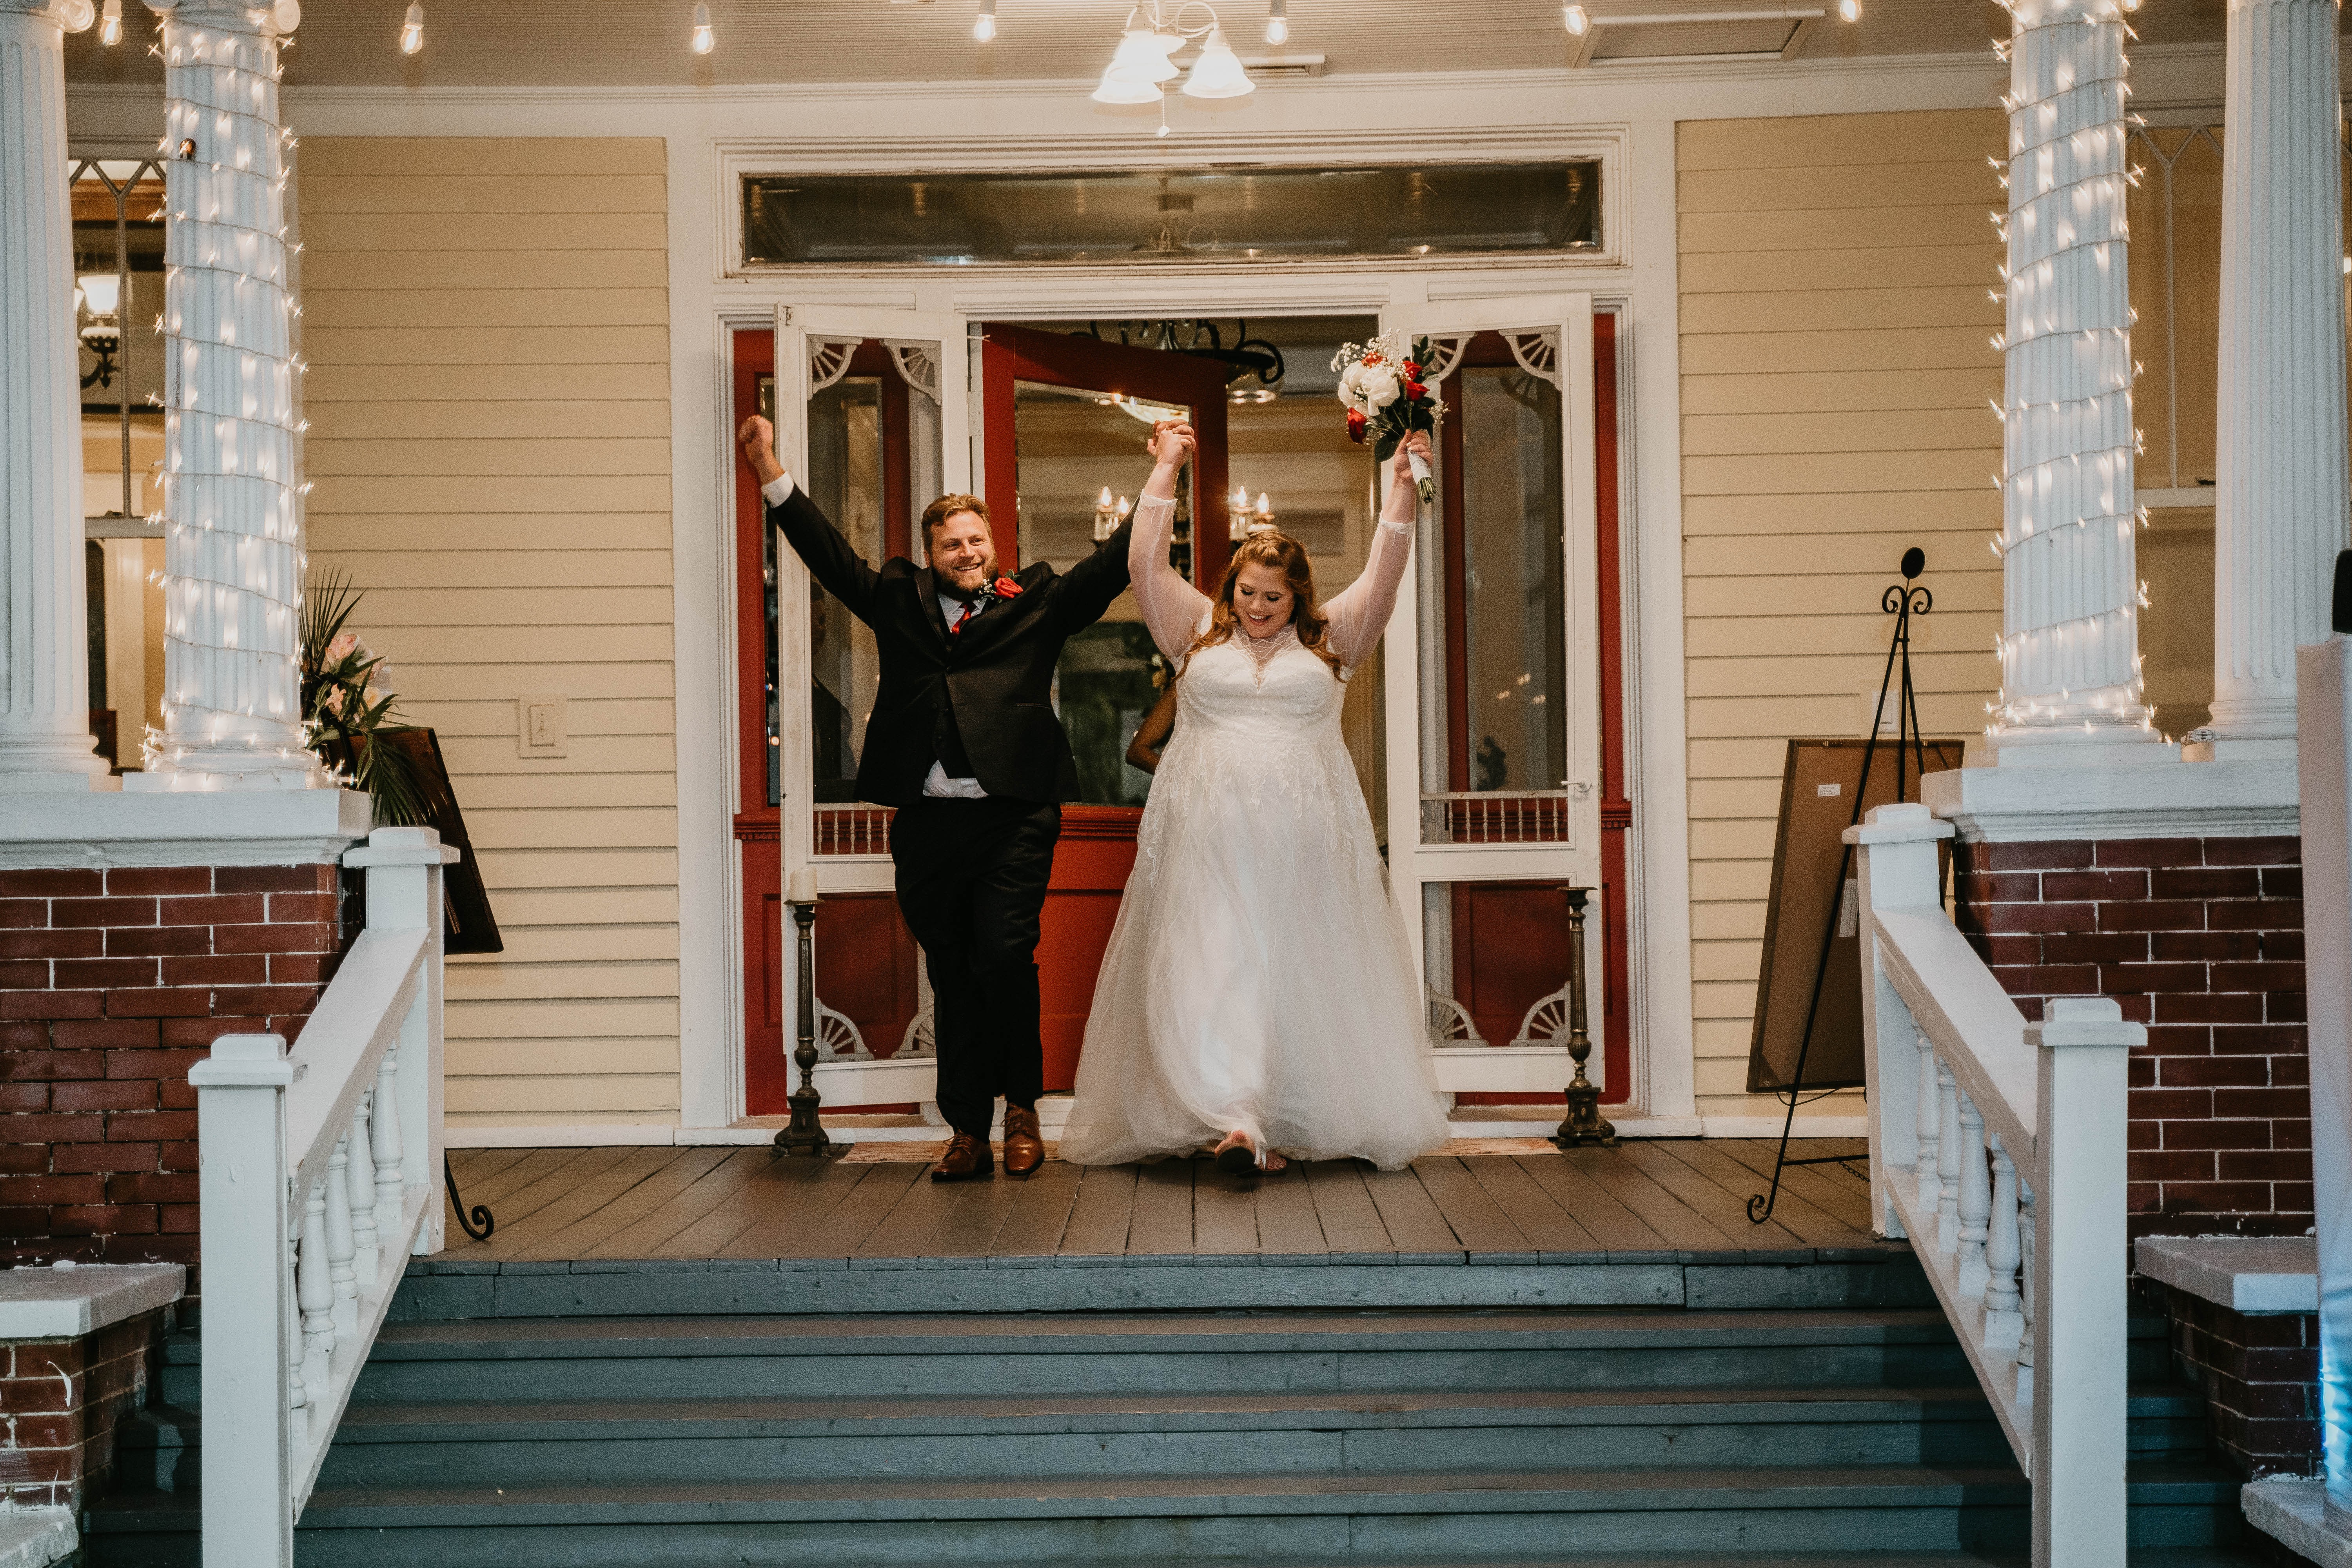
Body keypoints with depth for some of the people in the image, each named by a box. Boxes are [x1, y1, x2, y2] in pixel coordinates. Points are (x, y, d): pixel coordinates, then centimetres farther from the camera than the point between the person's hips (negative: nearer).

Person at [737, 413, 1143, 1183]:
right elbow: (828, 554, 19)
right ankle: (967, 1133, 12)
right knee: (951, 976, 6)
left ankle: (1022, 1107, 8)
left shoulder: (1036, 601, 12)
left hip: (1012, 815, -2)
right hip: (925, 822, 3)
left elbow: (1110, 565, 9)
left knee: (1005, 956, -13)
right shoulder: (900, 600, 17)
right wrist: (771, 473, 15)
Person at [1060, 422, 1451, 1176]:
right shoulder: (1198, 631, 11)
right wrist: (1166, 470, 5)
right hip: (1209, 843, 0)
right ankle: (1238, 1120, -20)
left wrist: (1402, 490, -3)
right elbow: (1144, 564, 6)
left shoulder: (1328, 639, 11)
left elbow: (1384, 577, 5)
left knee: (1302, 976, 2)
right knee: (1207, 971, -13)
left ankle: (1295, 1123, 10)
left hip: (1305, 844, 1)